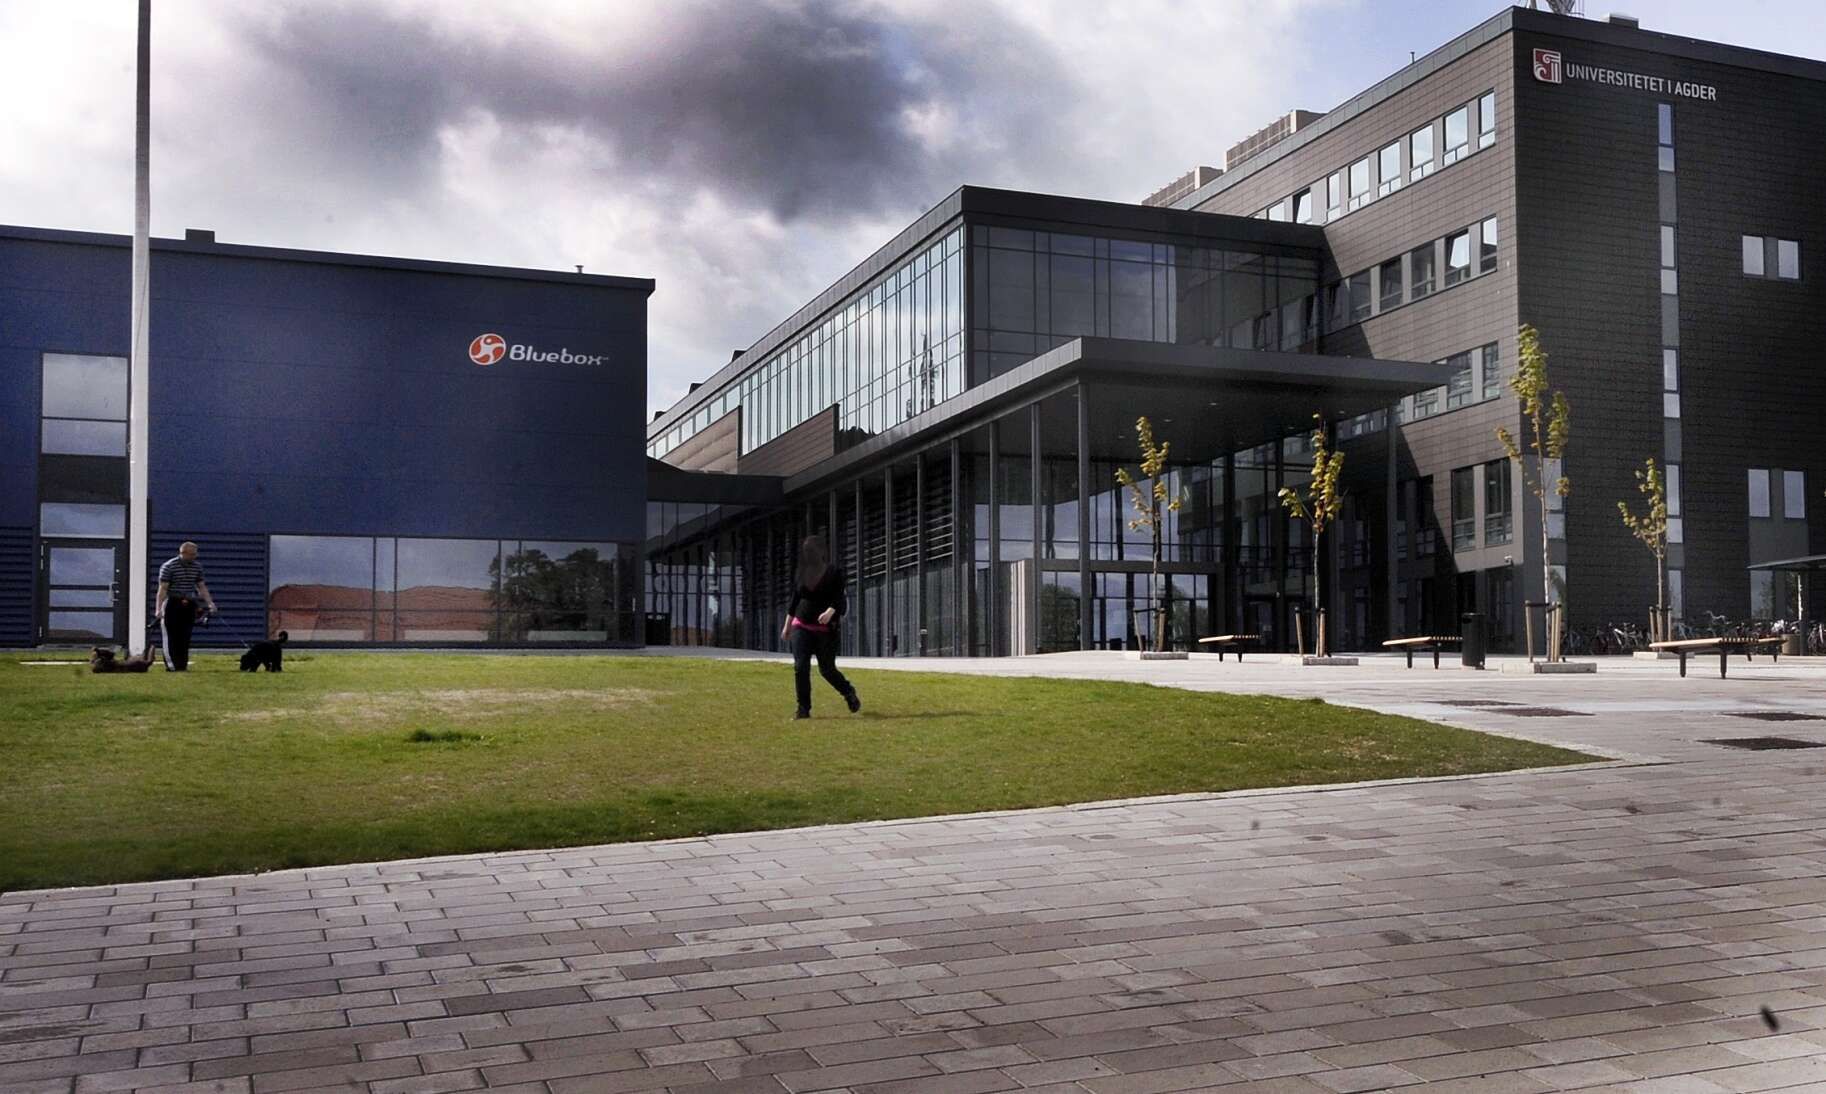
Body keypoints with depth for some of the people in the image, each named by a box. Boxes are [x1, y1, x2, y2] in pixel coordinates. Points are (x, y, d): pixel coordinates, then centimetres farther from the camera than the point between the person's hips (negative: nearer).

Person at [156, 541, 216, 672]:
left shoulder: (197, 566, 9)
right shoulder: (168, 566, -7)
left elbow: (201, 587, 15)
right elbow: (163, 588, -10)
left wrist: (210, 603, 5)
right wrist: (159, 608, -15)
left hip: (189, 605, 5)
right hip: (172, 604, -5)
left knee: (185, 637, 4)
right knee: (172, 637, -4)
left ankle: (182, 665, 8)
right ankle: (171, 665, -2)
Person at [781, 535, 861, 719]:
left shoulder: (835, 573, -6)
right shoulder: (804, 573, 7)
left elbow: (838, 598, -16)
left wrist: (830, 612, -37)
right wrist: (787, 625, 19)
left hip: (825, 629, -4)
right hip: (801, 626, 4)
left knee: (827, 669, 3)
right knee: (800, 667, -10)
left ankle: (850, 694, 30)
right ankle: (804, 709, -2)